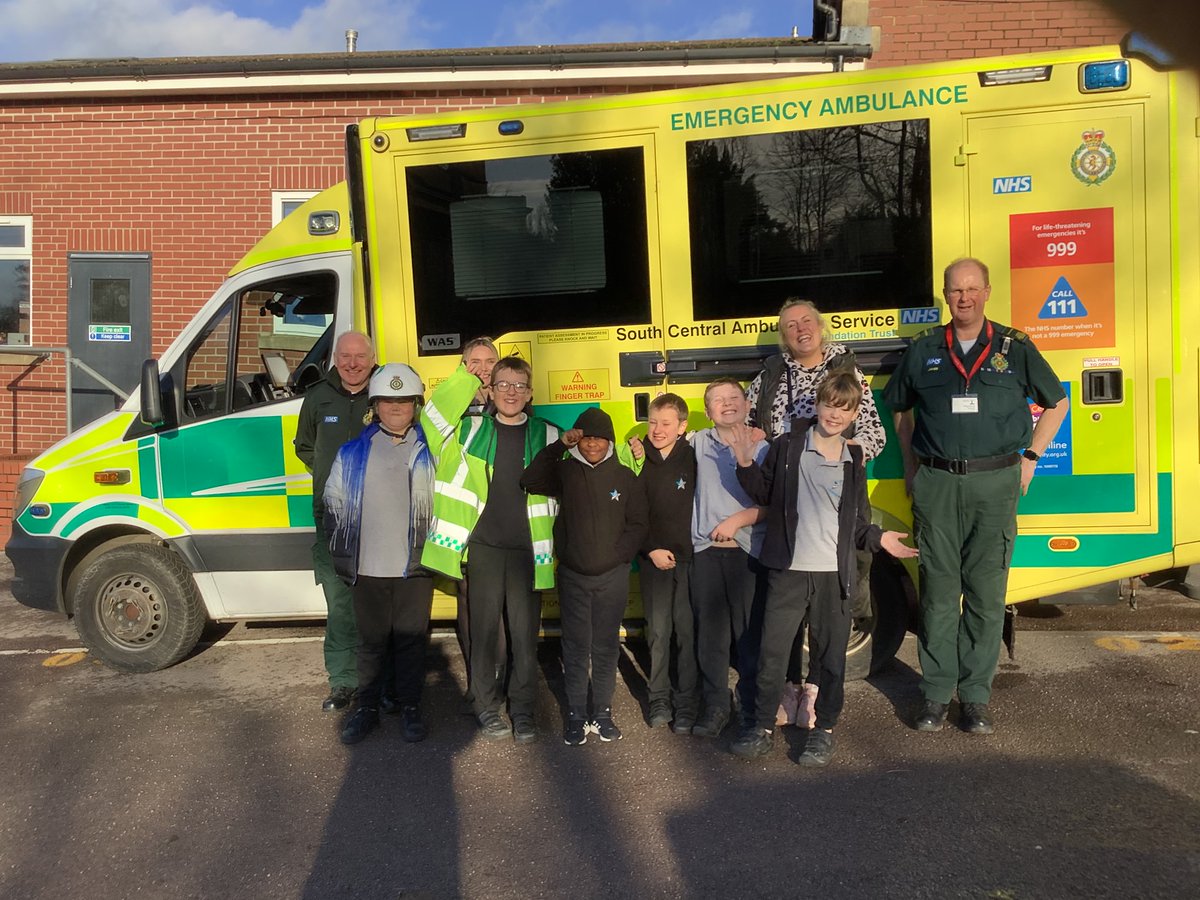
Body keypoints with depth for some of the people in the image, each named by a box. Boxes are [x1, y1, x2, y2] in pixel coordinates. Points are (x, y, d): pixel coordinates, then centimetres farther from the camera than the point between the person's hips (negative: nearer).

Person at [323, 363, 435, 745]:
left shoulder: (428, 450, 3)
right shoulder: (353, 452, 4)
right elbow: (334, 504, 8)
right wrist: (342, 558, 4)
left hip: (414, 567, -1)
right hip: (367, 568, 1)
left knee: (411, 639, 7)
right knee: (371, 641, 11)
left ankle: (410, 707, 22)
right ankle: (367, 709, 25)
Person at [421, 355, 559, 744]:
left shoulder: (547, 436, 5)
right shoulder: (471, 430, 5)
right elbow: (432, 417, -9)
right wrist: (466, 376, -10)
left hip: (528, 548, 0)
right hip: (483, 546, 0)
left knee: (525, 632, 5)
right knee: (484, 628, 7)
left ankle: (523, 709, 19)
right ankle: (487, 706, 22)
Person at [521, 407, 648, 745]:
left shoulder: (626, 476, 0)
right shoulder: (565, 471, 1)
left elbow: (639, 523, 4)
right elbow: (529, 481, -14)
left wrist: (618, 554, -7)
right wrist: (559, 445, -15)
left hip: (612, 575, 0)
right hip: (572, 575, 0)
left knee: (606, 647, 8)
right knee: (576, 648, 6)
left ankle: (602, 713, 19)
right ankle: (576, 715, 15)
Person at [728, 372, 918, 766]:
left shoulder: (853, 461, 7)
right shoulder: (787, 446, 0)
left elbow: (856, 524, 14)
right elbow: (763, 493, 5)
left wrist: (879, 538, -2)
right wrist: (746, 465, -10)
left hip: (835, 575, 2)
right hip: (788, 571, -2)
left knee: (831, 656, 9)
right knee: (772, 651, 3)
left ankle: (824, 729, 25)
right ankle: (763, 726, 18)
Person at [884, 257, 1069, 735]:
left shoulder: (1014, 347, 5)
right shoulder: (923, 350, 8)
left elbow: (1056, 403, 16)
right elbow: (900, 409, 20)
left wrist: (1029, 458, 9)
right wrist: (911, 466, 12)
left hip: (995, 483, 0)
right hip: (936, 484, 1)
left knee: (986, 592, 3)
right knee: (939, 591, 3)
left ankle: (976, 696, 14)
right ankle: (936, 693, 13)